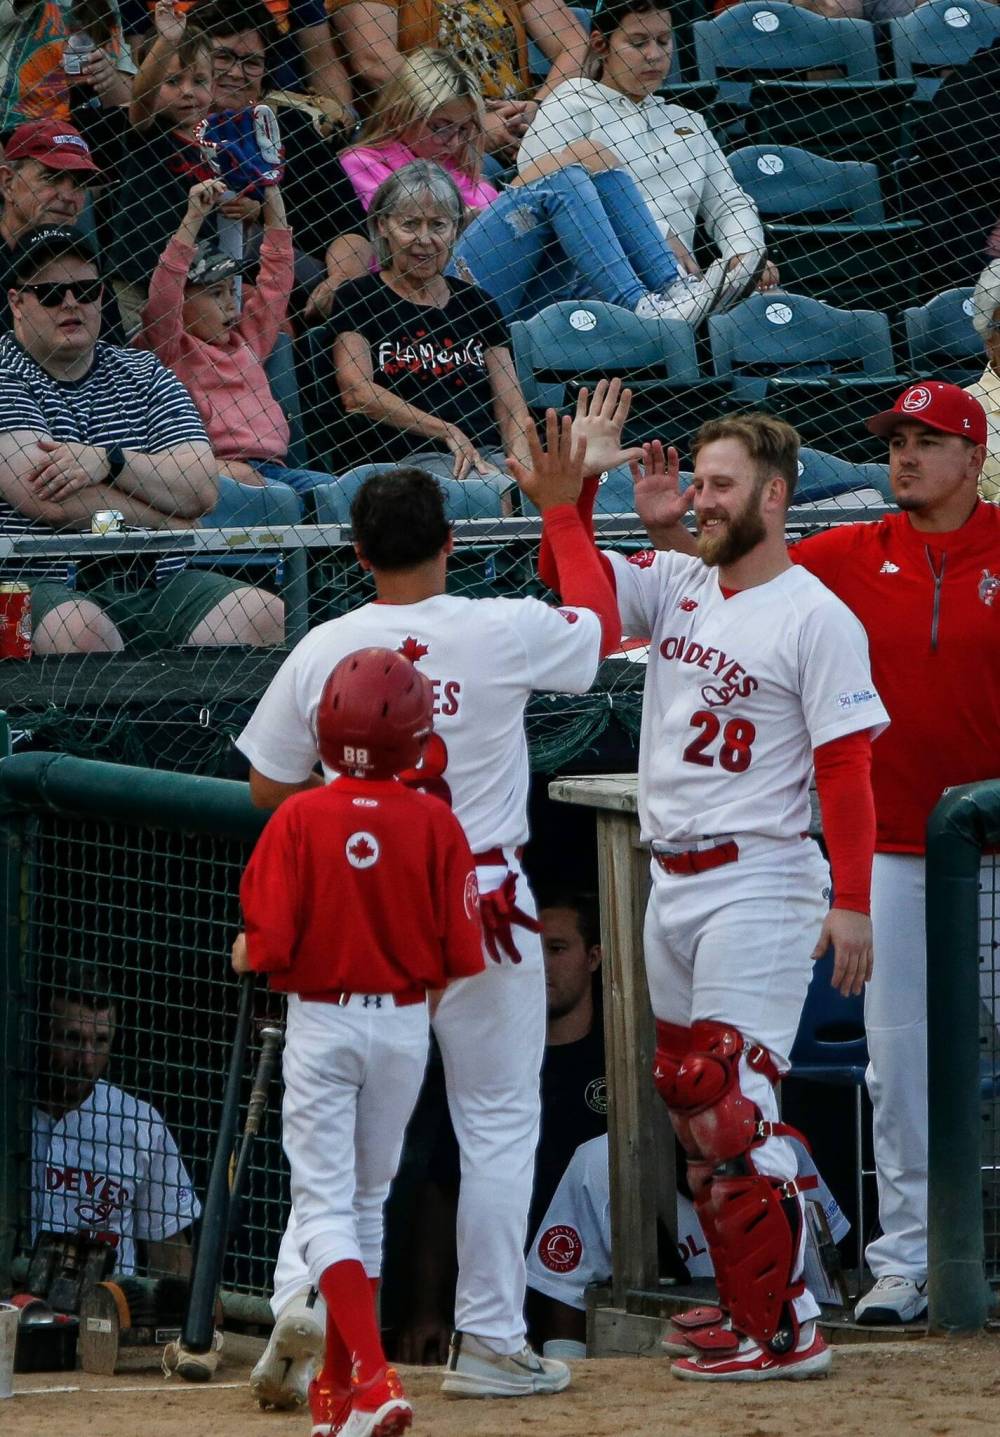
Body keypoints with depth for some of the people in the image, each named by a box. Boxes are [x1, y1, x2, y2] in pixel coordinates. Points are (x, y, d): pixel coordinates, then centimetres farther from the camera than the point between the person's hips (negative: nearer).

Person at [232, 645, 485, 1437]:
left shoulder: (298, 819, -12)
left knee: (324, 1202, -1)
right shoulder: (435, 822, -7)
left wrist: (245, 954, 8)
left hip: (320, 1022, -3)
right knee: (368, 1200, 17)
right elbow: (459, 953, -6)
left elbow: (267, 946, -15)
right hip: (404, 1023, 3)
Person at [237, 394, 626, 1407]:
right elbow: (601, 623, 11)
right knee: (499, 1126, 8)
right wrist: (562, 510, 18)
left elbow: (268, 790, 5)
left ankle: (304, 1292, -12)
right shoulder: (503, 634, -10)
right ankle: (489, 1343, 9)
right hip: (483, 909, -2)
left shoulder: (321, 652, -5)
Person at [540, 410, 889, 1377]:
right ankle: (748, 1301, 21)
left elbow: (845, 769, -12)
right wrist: (580, 487, -8)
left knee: (734, 1108, -14)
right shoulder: (674, 587, 11)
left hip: (756, 882, -8)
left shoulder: (815, 617, -9)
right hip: (670, 885, 8)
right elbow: (568, 582, 5)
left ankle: (784, 1332, -12)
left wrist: (851, 901, -18)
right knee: (691, 1106, 12)